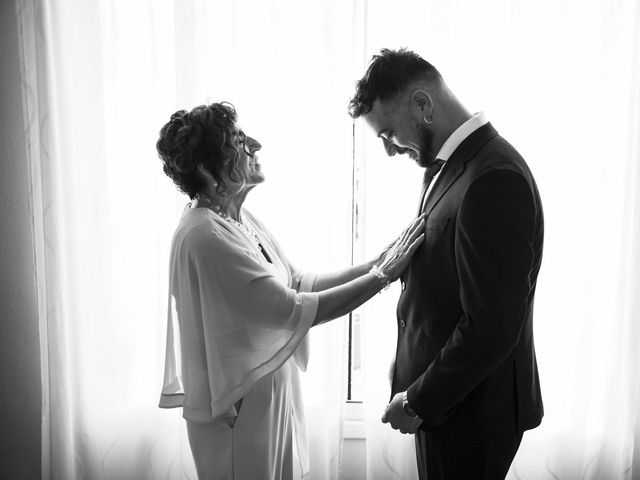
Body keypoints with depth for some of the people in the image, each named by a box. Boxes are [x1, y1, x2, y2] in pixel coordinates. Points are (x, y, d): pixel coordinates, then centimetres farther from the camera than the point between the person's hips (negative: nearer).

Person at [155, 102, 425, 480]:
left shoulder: (238, 218, 3)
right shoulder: (205, 236, -25)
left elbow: (297, 284, 4)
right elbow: (294, 310, -27)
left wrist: (371, 265, -6)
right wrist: (382, 277, -22)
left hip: (269, 394, 8)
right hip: (238, 409, -8)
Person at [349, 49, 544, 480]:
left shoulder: (494, 179, -25)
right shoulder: (451, 164, 4)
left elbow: (492, 327, -25)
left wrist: (419, 401, -16)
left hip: (472, 411, -8)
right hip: (444, 394, 8)